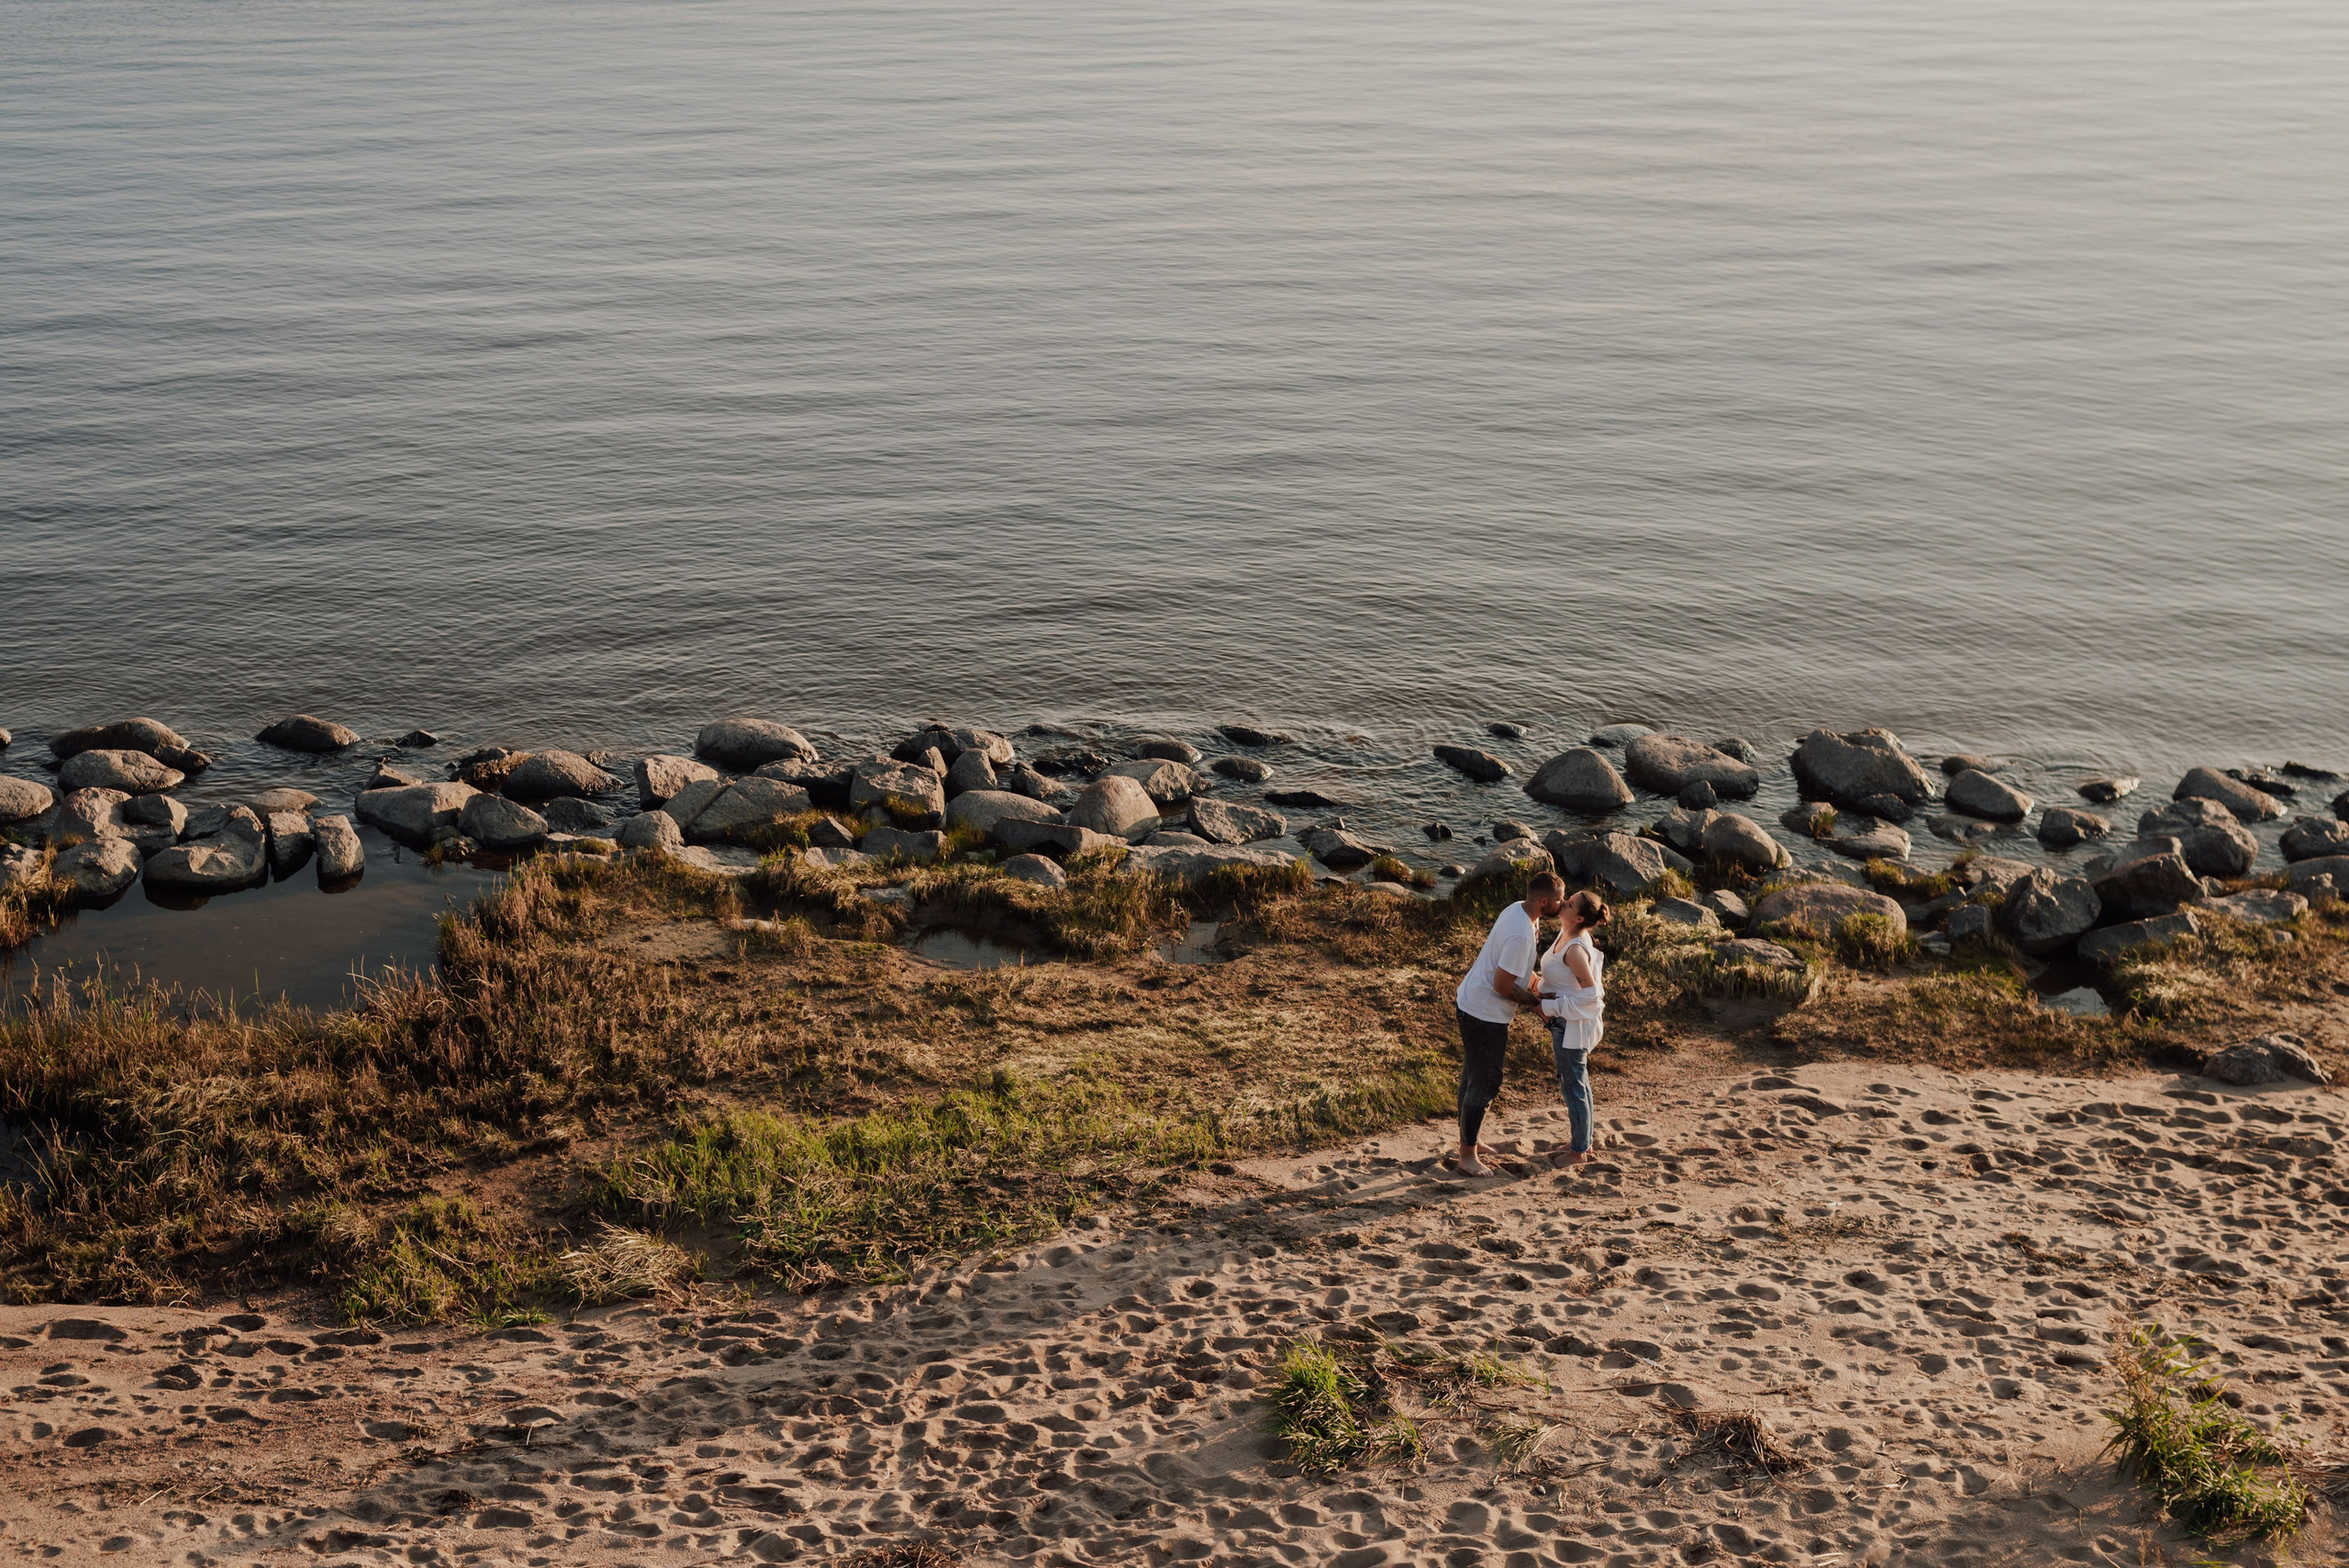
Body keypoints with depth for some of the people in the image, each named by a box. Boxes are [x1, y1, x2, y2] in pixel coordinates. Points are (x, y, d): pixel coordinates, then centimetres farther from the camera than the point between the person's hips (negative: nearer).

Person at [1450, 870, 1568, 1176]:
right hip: (1485, 1013, -10)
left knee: (1473, 1078, 21)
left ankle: (1468, 1144, 34)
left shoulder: (1518, 909, 1)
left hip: (1470, 1003, 10)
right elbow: (1503, 986, -24)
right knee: (1484, 1084, 0)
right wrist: (1536, 1000, -10)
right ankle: (1467, 1156, 11)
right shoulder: (1521, 935, -29)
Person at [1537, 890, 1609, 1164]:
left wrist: (1551, 1007, -23)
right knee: (1579, 1083, 21)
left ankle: (1580, 1153, 17)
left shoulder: (1575, 949, -27)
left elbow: (1590, 994, -28)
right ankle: (1585, 1143, 35)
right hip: (1567, 1021, 10)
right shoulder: (1565, 936, 1)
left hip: (1573, 1024, -10)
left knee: (1573, 1087, 4)